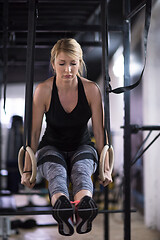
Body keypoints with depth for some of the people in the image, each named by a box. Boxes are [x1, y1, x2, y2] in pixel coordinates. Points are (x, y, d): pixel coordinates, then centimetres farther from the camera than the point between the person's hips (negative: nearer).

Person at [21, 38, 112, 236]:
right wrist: (27, 169, -11)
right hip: (51, 149, 0)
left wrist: (105, 167, -7)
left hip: (82, 148, 1)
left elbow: (99, 131, -6)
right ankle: (60, 205, -69)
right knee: (57, 171, -36)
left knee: (81, 170, -35)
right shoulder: (43, 90, -15)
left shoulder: (91, 90, -13)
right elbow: (34, 132, -10)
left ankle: (84, 209, -68)